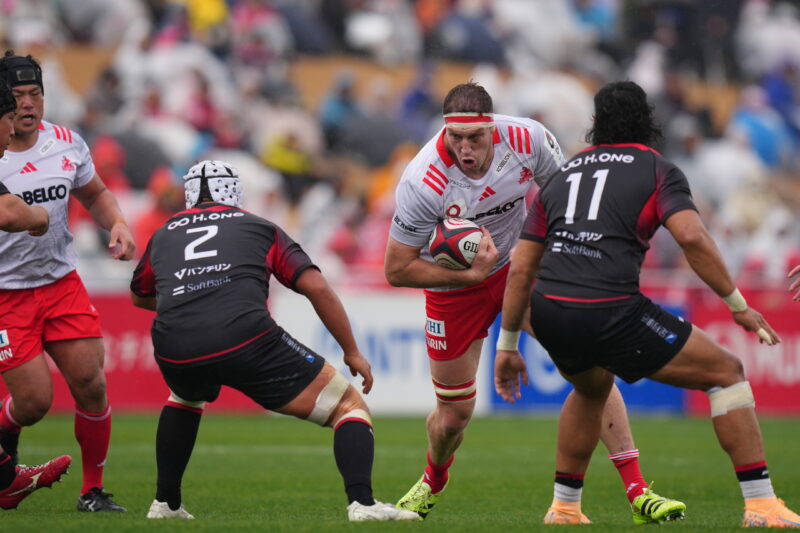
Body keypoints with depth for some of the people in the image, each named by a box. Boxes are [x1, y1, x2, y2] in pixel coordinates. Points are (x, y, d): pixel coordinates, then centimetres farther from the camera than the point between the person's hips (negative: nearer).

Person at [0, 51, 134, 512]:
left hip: (62, 283, 4)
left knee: (91, 384, -5)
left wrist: (118, 224, -1)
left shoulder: (67, 144, 1)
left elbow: (95, 194, 18)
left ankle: (94, 490, 10)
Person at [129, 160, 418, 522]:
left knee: (185, 397, 41)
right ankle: (362, 502, -14)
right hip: (245, 339, -3)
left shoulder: (163, 235, 29)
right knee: (349, 406, 8)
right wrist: (352, 352, 19)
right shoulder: (259, 228, 22)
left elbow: (139, 297, 47)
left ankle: (165, 503, 35)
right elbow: (317, 288, 11)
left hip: (174, 350, 4)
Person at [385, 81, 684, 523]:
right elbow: (396, 271, -21)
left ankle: (636, 491, -14)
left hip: (521, 261, 2)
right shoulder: (422, 183, -30)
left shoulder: (527, 139, -24)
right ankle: (433, 482, 44)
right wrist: (470, 274, -26)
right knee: (453, 416, 6)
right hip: (455, 284, -2)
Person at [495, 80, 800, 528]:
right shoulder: (659, 171, 9)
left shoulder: (563, 174, 24)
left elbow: (521, 269, 21)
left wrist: (508, 347, 27)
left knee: (593, 388, 38)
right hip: (612, 314, -6)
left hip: (548, 313, 6)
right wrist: (738, 305, -3)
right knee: (727, 372, 7)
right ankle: (761, 504, -2)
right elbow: (692, 237, -10)